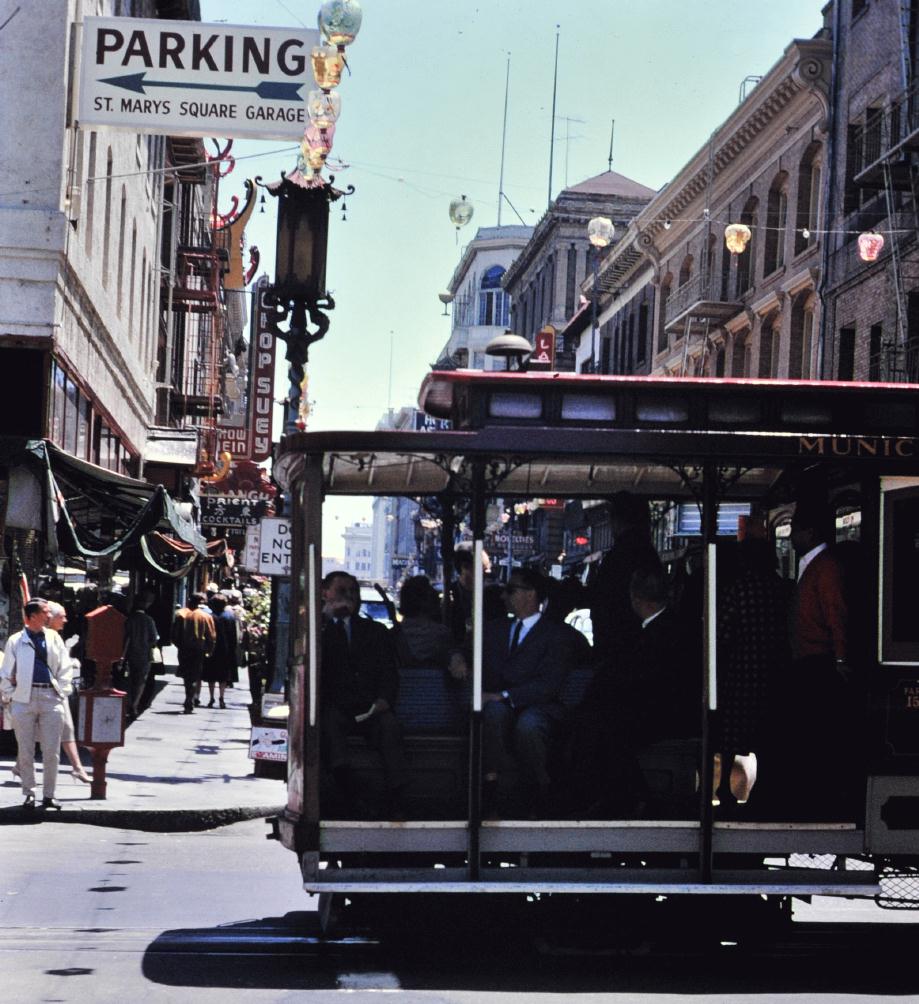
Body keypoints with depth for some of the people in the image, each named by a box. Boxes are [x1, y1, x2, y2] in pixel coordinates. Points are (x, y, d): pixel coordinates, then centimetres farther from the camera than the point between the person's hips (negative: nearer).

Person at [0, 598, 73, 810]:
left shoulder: (53, 638, 9)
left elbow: (65, 668, 13)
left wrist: (62, 692, 5)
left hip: (51, 697, 2)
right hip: (24, 698, -2)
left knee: (52, 751, 0)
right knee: (26, 751, 2)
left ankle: (49, 795, 9)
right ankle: (29, 794, 12)